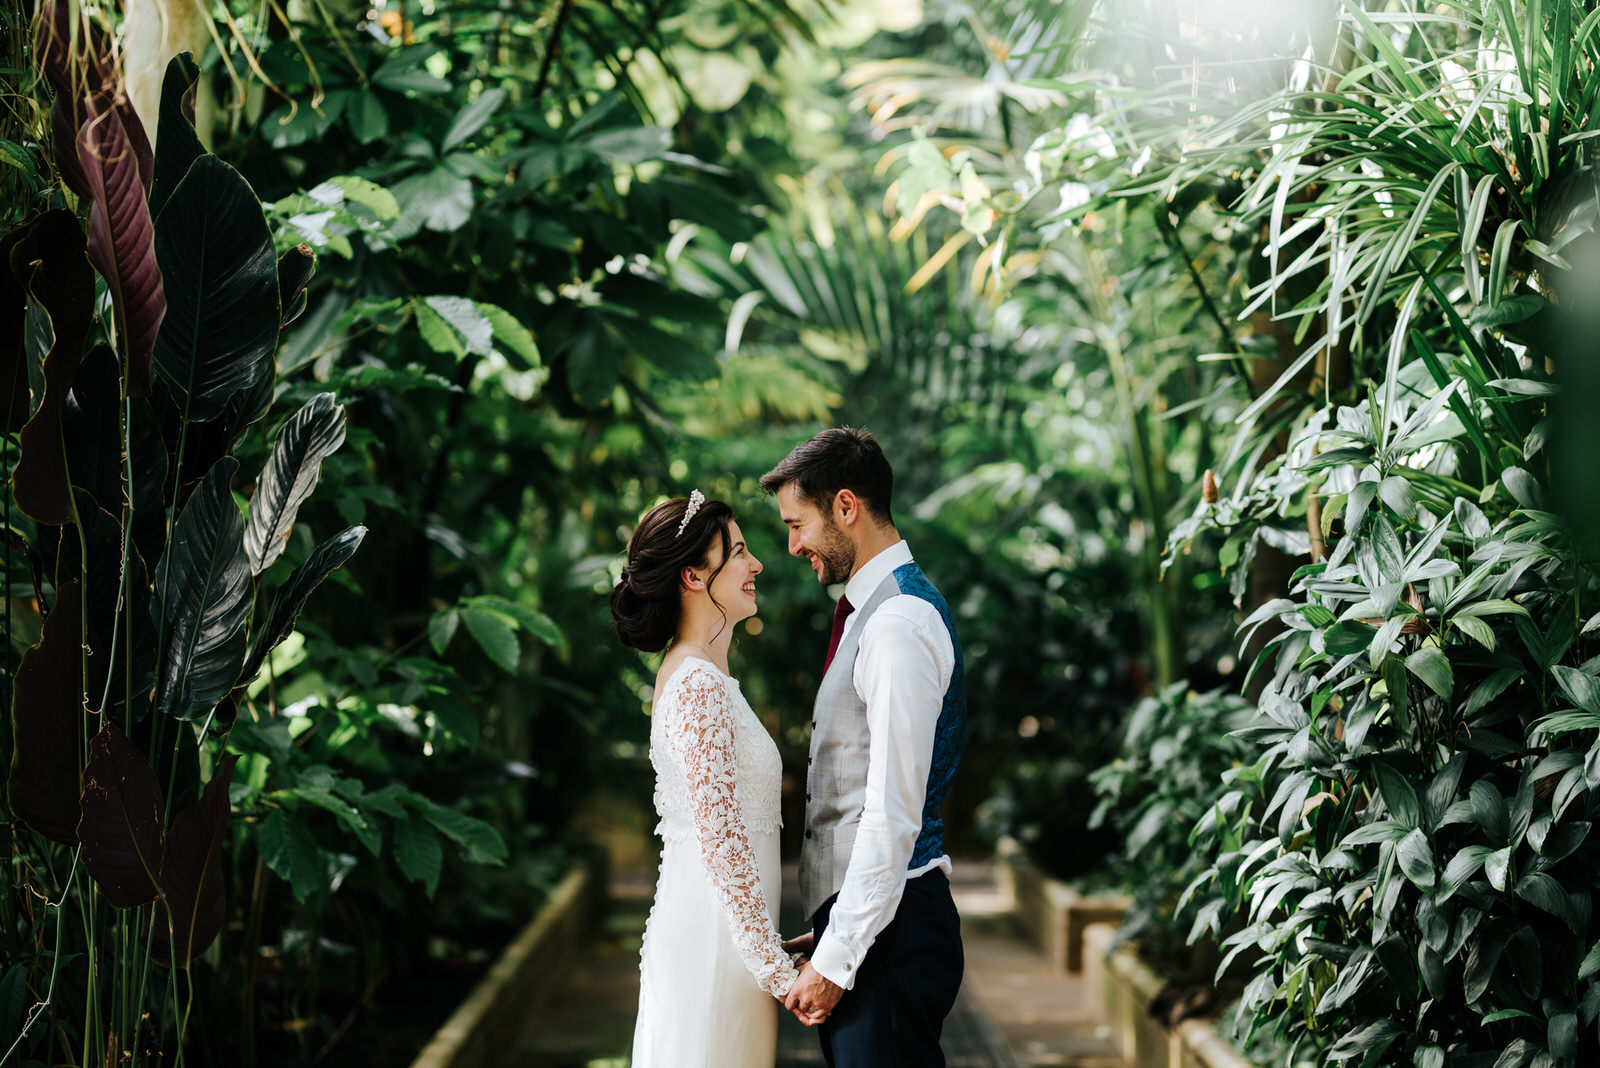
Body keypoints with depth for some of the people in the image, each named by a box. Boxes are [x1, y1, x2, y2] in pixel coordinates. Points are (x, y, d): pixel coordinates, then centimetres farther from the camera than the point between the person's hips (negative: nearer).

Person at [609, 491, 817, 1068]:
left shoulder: (690, 673, 14)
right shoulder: (702, 686, -16)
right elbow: (721, 842, -20)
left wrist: (769, 944, 18)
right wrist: (778, 969, -17)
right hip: (716, 942, -10)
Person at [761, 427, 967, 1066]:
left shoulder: (899, 625, -16)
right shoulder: (869, 612, 16)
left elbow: (893, 815, -20)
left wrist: (836, 959, -18)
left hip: (887, 923, -10)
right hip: (857, 913, 10)